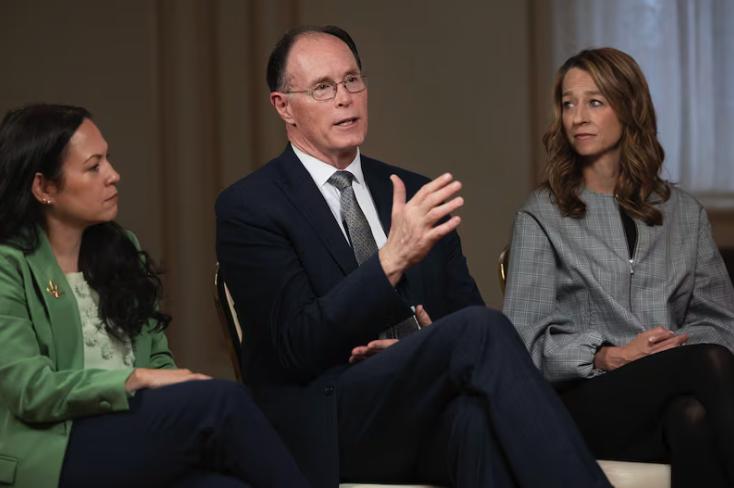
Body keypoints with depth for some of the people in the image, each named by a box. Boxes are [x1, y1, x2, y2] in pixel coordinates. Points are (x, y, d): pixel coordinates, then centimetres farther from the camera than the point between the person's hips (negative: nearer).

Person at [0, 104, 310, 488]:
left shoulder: (120, 249, 18)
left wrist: (173, 383, -5)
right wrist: (137, 379, -14)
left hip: (135, 435, 6)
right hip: (54, 455, -6)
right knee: (222, 400, -27)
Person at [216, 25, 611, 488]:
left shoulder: (412, 193, 18)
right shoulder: (249, 206, 0)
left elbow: (466, 308, 19)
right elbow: (298, 345, -11)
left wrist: (428, 344, -6)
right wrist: (393, 259, -23)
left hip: (430, 409, 4)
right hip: (328, 424, -4)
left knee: (479, 415, -36)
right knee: (482, 331, -31)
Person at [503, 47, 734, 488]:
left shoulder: (684, 212, 21)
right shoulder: (542, 215, 11)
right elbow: (527, 341, 2)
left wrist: (679, 346, -8)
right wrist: (610, 356, -14)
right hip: (585, 400, -2)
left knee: (694, 419, -39)